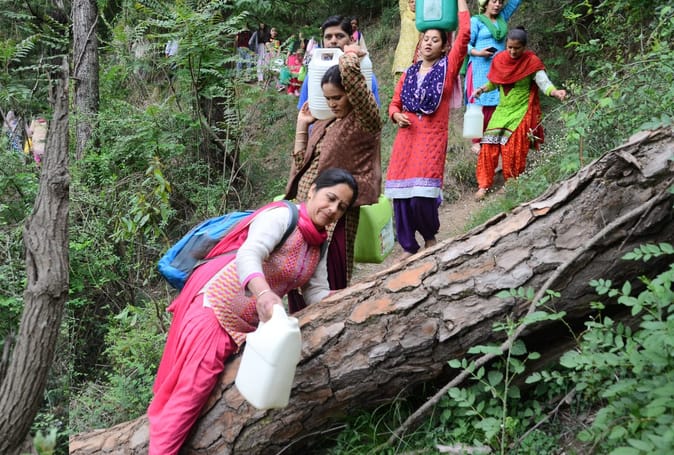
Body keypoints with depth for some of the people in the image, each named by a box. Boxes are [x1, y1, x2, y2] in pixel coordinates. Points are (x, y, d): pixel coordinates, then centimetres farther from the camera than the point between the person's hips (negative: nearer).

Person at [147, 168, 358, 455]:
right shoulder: (282, 216, -15)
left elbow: (318, 295, 2)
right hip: (216, 304, -8)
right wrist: (263, 293, -52)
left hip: (248, 324, 8)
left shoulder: (320, 247, 10)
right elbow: (248, 255, -33)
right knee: (191, 392, -13)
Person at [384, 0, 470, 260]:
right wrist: (397, 116, -3)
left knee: (422, 196, -15)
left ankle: (430, 236, 13)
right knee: (400, 194, -4)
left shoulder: (448, 67, 4)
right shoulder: (409, 73, 15)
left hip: (432, 139, -4)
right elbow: (394, 103, 20)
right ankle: (408, 247, 11)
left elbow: (465, 34, -6)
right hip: (406, 138, 4)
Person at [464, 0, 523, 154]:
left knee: (495, 105, 0)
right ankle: (476, 141, -1)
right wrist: (478, 53, -22)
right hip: (481, 69, -5)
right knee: (481, 105, -7)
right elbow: (466, 44, -5)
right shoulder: (476, 20, -1)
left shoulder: (502, 17, 15)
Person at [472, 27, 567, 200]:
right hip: (502, 110, 4)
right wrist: (482, 89, -6)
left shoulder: (532, 62, -13)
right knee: (488, 147, -3)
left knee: (513, 152, -5)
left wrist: (555, 92, -40)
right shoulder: (500, 59, -1)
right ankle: (484, 185, 7)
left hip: (521, 112, -4)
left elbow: (544, 82, -20)